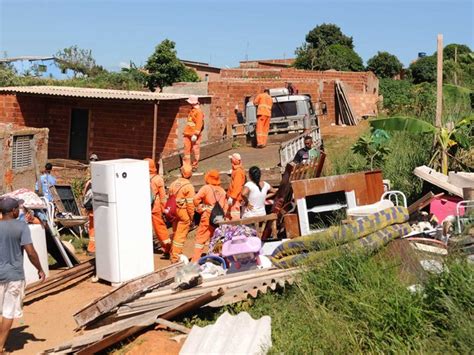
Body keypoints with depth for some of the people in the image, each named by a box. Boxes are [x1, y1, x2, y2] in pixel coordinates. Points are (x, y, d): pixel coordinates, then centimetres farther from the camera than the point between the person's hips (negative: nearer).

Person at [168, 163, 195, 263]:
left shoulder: (173, 183, 3)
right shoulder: (189, 186, -15)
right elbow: (190, 203, -16)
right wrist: (192, 217, -6)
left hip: (174, 211, 6)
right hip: (184, 213, -6)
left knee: (175, 233, 22)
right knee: (181, 235, 1)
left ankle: (173, 253, 36)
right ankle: (175, 257, 3)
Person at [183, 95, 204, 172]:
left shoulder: (199, 112, -11)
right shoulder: (192, 111, 16)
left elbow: (199, 124, -18)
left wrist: (195, 134, -23)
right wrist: (185, 132, 20)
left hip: (194, 136, -8)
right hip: (188, 134, 8)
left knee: (195, 150, 1)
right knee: (187, 149, 6)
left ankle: (195, 165, 11)